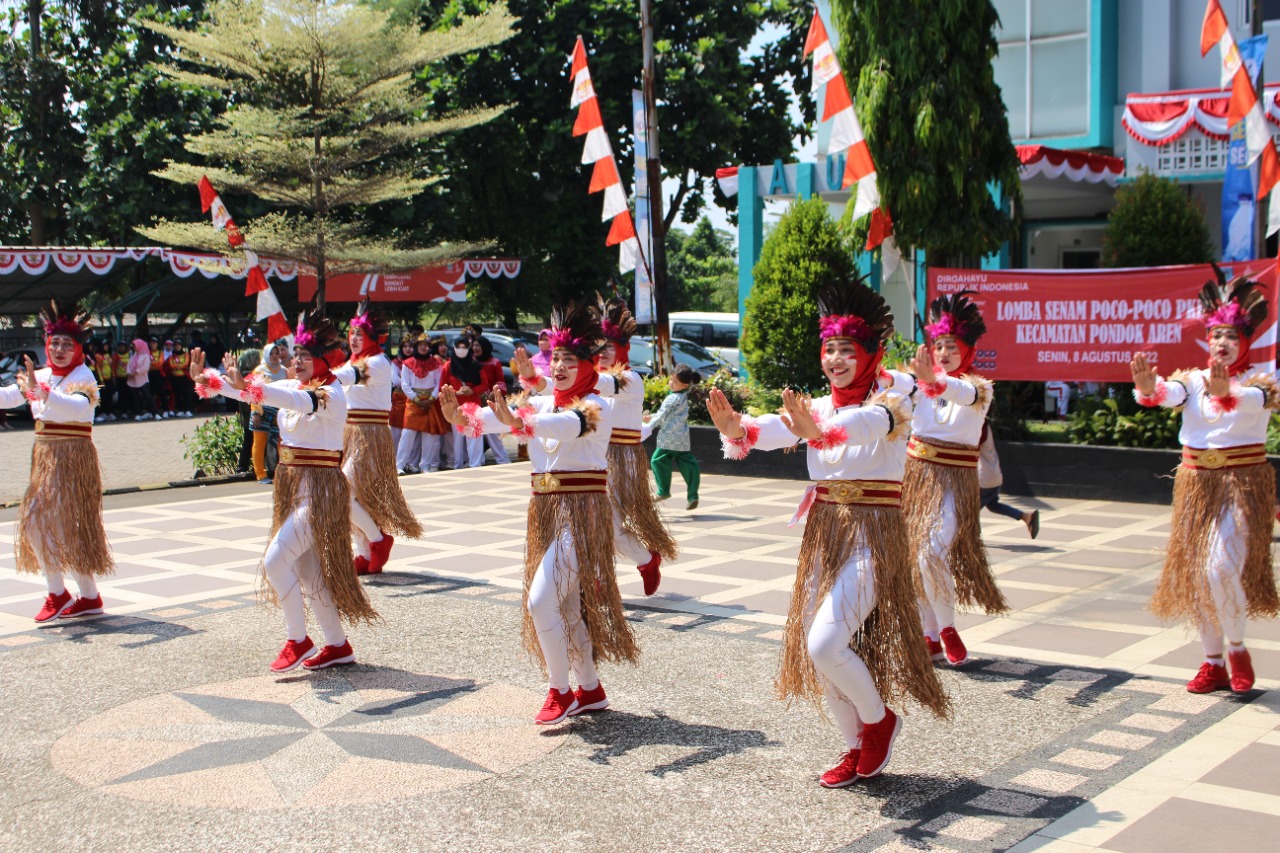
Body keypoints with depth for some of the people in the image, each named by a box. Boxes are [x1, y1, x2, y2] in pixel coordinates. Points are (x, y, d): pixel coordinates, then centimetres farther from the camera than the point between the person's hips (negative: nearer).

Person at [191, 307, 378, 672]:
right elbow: (257, 392, -2)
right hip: (291, 485, 8)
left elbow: (296, 401, -35)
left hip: (319, 488, -8)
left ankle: (298, 641, 1)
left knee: (275, 561, -14)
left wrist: (247, 386, -47)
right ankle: (338, 646, 21)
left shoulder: (331, 394, -15)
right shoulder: (293, 386, 9)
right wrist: (207, 380, -18)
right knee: (307, 572, 11)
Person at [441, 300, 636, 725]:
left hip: (582, 513, -7)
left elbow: (568, 426, -33)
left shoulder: (597, 407, -9)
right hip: (545, 511, 7)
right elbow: (490, 418, -6)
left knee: (542, 600, -15)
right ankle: (591, 689, 26)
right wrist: (459, 414, -28)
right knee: (565, 604, 12)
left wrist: (516, 421, -50)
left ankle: (559, 692, 0)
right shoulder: (541, 404, 10)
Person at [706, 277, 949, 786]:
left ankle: (879, 720, 10)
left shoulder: (891, 400, -7)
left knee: (824, 644, -17)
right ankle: (857, 749, 26)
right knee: (816, 652, 7)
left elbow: (869, 423, -32)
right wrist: (736, 428, -35)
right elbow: (774, 430, -12)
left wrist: (821, 433, -53)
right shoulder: (819, 408, 9)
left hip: (873, 535, -6)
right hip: (824, 532, 6)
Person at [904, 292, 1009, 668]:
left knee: (933, 552, -19)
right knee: (914, 555, 4)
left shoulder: (979, 386, -5)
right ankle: (932, 637, 19)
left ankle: (947, 628, 3)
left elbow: (965, 394, -30)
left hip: (954, 480, -4)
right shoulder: (920, 383, 5)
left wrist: (935, 380, -51)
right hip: (916, 474, 4)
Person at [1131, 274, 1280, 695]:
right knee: (1195, 573, 6)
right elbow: (1169, 393, -18)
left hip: (1243, 485, -4)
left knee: (1221, 568, -18)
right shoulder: (1193, 379, 5)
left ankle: (1238, 649, 6)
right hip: (1197, 484, 4)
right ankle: (1213, 662, 19)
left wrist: (1226, 394, -51)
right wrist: (1148, 388, -43)